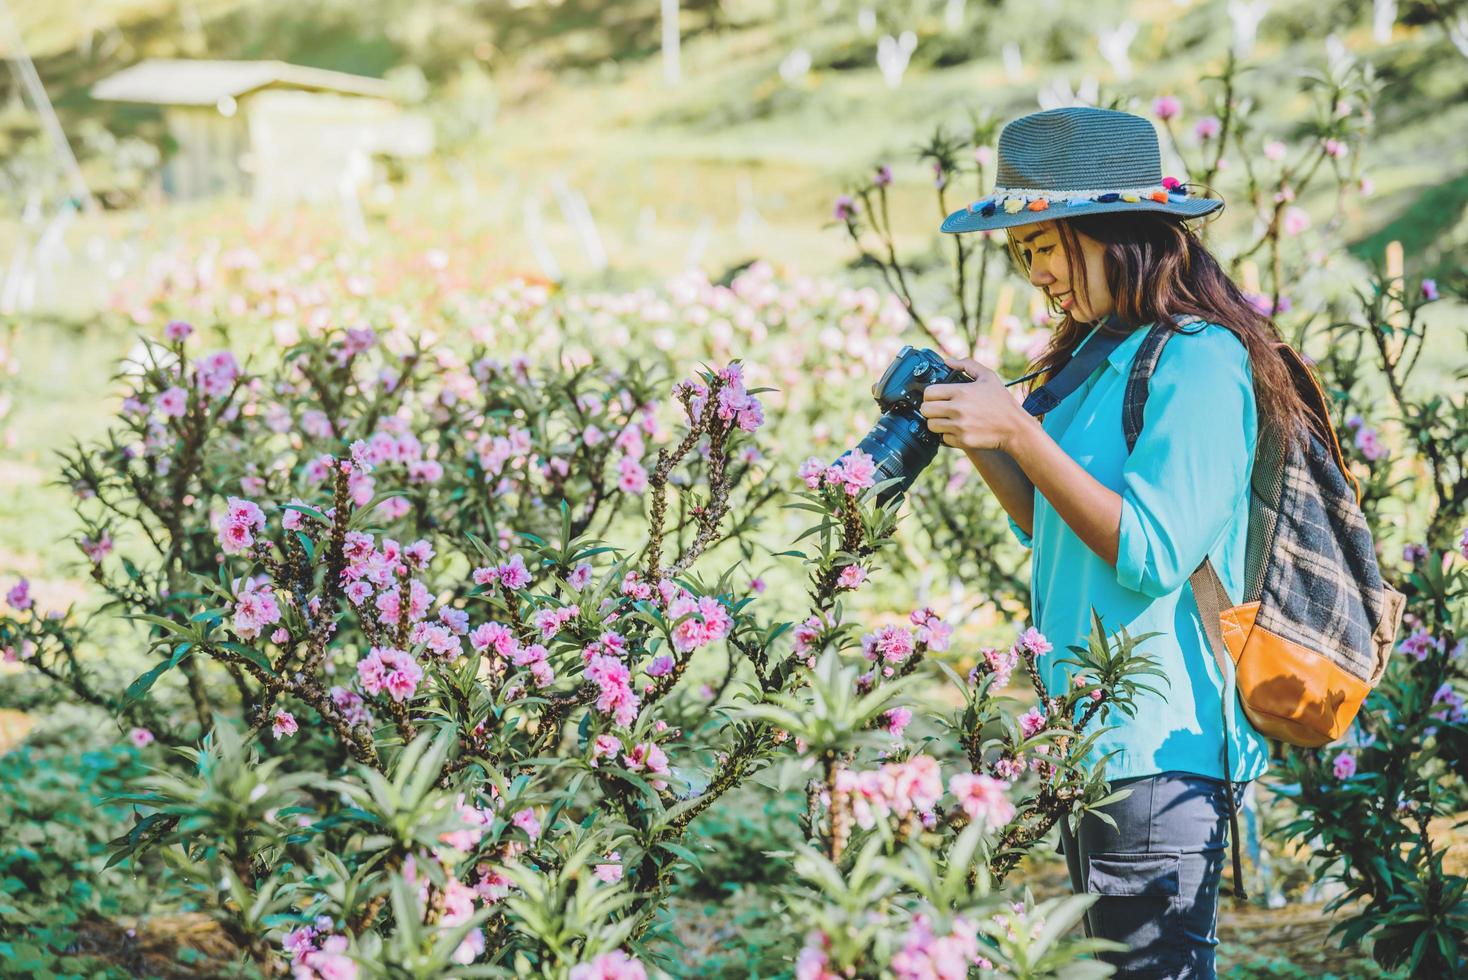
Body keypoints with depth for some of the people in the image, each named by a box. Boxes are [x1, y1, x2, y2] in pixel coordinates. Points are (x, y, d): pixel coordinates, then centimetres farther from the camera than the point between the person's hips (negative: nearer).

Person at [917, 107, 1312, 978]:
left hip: (1160, 742, -10)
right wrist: (983, 439, 6)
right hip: (1092, 737, 10)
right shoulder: (1100, 355, 14)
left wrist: (1021, 432, -21)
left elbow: (1151, 554, -21)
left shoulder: (1198, 359, -15)